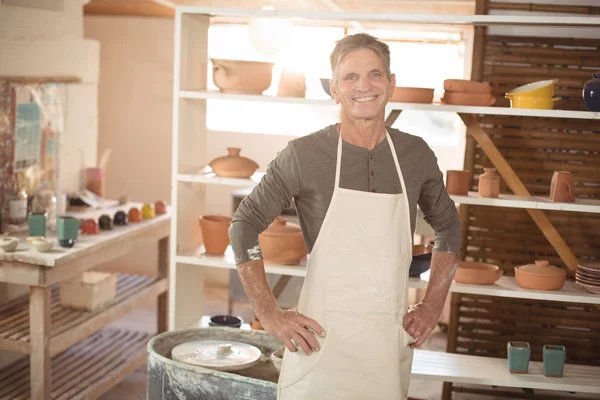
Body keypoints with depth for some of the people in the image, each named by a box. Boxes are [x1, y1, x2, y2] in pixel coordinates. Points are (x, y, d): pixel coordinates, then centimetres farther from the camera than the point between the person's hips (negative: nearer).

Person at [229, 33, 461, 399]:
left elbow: (448, 228, 16)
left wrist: (433, 306, 9)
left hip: (392, 341, 4)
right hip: (322, 340, -3)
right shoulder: (304, 155, -9)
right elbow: (244, 226, -3)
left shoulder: (416, 155, 2)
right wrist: (270, 314, -6)